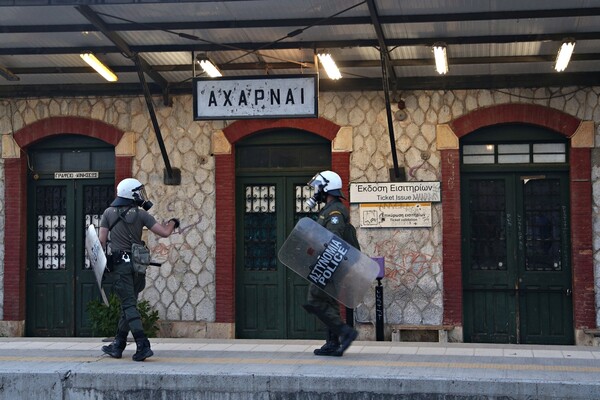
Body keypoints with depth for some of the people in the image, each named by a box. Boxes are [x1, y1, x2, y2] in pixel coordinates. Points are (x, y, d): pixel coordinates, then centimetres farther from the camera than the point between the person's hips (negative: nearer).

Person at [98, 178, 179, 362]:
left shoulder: (109, 212, 3)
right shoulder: (141, 214, 0)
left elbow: (102, 240, 0)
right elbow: (164, 233, -3)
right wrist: (172, 223, 17)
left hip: (119, 264, -2)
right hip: (137, 264, 2)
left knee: (129, 305, -5)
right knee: (128, 304, 14)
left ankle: (143, 345, -17)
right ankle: (118, 345, 20)